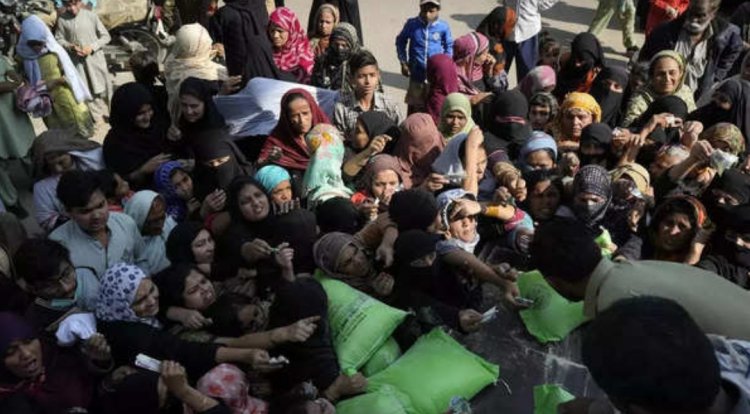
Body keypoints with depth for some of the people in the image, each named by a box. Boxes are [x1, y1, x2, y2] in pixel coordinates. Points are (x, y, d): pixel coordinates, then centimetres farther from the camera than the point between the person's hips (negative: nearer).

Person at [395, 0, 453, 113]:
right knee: (413, 103, 14)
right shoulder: (411, 24, -8)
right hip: (416, 72, 1)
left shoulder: (443, 27, -8)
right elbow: (400, 41, 7)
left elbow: (449, 47, 7)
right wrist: (403, 63, 1)